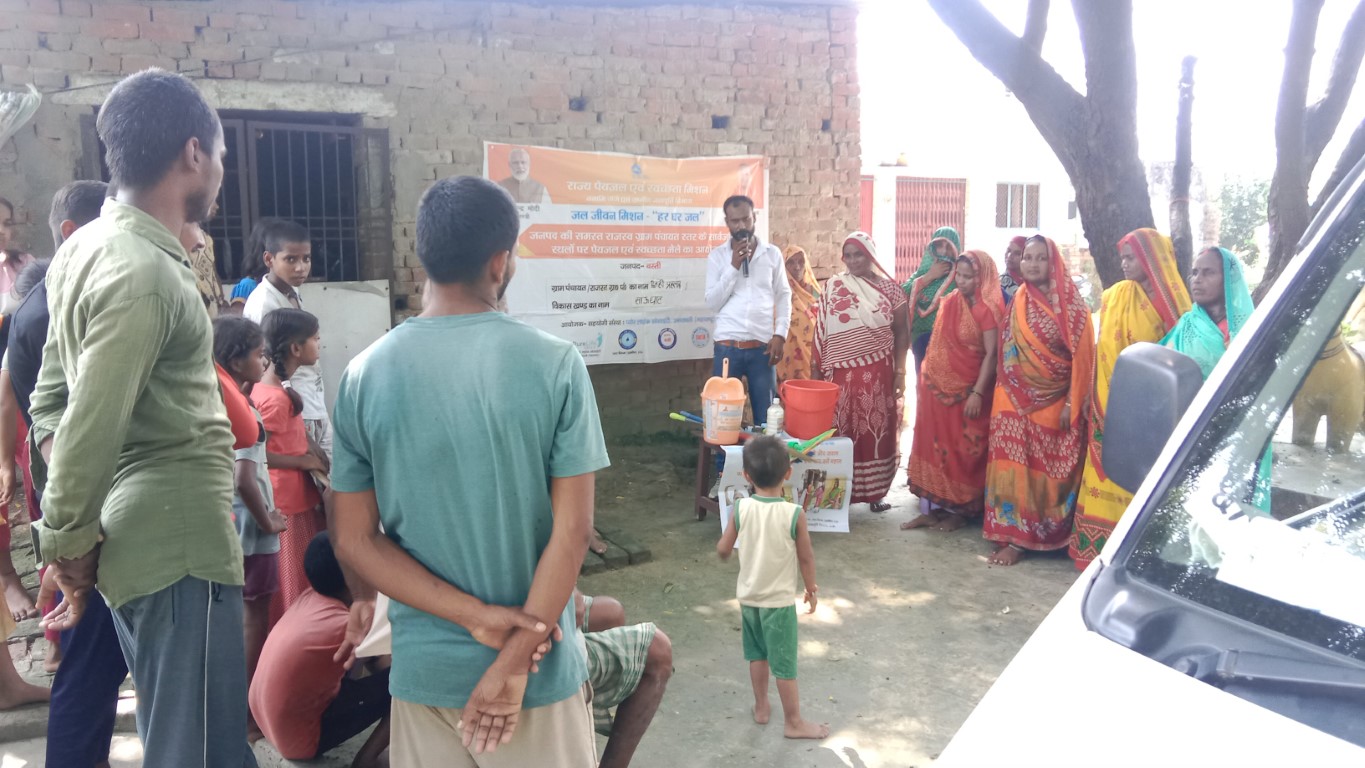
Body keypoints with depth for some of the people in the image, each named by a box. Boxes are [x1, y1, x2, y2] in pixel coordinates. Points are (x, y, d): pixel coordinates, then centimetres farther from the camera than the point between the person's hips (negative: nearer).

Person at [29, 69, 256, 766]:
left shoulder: (86, 247, 10)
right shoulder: (144, 273, -19)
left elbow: (52, 401, 15)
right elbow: (90, 434, -21)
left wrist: (70, 539, 12)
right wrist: (70, 547, -6)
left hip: (139, 535, 10)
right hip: (179, 546, -10)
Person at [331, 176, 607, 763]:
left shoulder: (364, 375, -5)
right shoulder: (554, 364, -12)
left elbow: (355, 541, -4)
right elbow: (572, 530, -14)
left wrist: (476, 617, -8)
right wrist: (517, 656, -10)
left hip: (423, 666, 2)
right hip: (540, 667, -2)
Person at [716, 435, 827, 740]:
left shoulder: (741, 509, -13)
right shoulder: (794, 514, -20)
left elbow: (723, 551, -5)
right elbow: (806, 558, -10)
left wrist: (729, 548, 19)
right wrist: (812, 589, 7)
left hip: (748, 597, 3)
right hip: (779, 600, -3)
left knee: (758, 654, 23)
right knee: (784, 663, 9)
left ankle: (761, 708, 37)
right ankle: (793, 723, 21)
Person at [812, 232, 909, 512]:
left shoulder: (889, 288, 3)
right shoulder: (832, 288, 4)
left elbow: (902, 332, 5)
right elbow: (821, 333, 5)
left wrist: (900, 371, -2)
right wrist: (818, 372, 2)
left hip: (878, 374, 0)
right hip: (843, 373, 0)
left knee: (877, 432, 4)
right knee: (841, 432, 4)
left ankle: (874, 491, 15)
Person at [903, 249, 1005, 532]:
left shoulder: (988, 309, -12)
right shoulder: (950, 302, 7)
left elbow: (991, 354, -15)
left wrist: (978, 394, -19)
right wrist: (926, 376, 13)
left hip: (967, 389, -6)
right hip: (938, 385, 6)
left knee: (963, 450, 4)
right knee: (934, 445, 8)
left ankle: (960, 510, 17)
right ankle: (931, 509, 16)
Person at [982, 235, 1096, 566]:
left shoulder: (1071, 303, -4)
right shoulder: (1018, 303, 10)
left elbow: (1081, 355, -7)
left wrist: (1072, 404, -12)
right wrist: (1004, 397, 9)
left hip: (1056, 402, -4)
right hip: (1017, 400, 4)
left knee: (1048, 471, 0)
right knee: (1014, 466, 1)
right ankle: (1012, 536, 6)